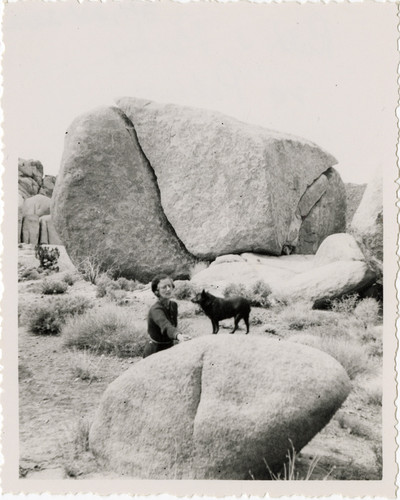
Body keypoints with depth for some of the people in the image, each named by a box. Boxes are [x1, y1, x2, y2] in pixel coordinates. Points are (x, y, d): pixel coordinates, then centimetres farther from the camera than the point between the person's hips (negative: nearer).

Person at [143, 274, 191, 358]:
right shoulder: (155, 310, -25)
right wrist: (178, 336, -63)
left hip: (169, 349, 7)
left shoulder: (174, 305, -1)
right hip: (154, 352, -7)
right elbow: (166, 327, -44)